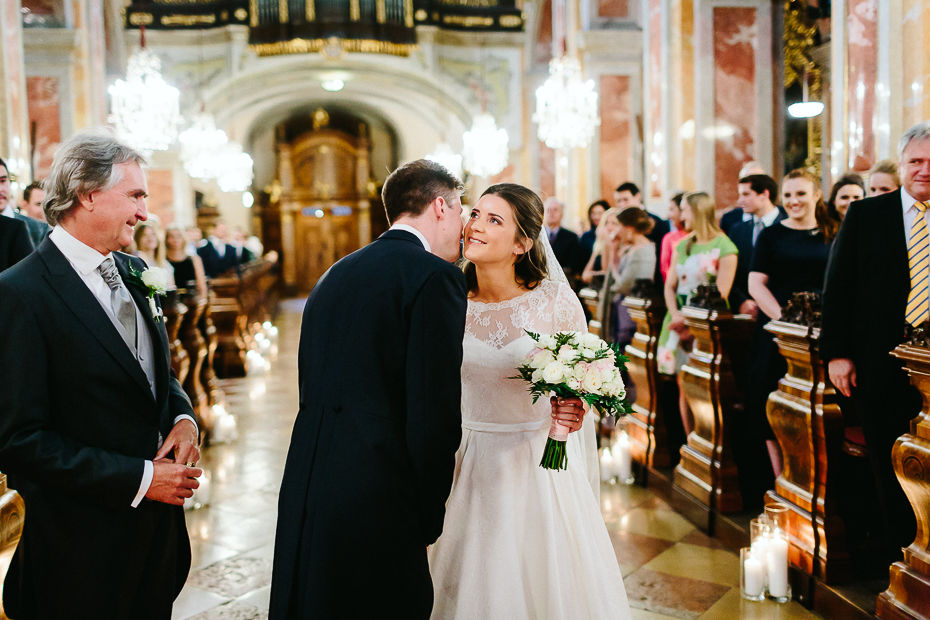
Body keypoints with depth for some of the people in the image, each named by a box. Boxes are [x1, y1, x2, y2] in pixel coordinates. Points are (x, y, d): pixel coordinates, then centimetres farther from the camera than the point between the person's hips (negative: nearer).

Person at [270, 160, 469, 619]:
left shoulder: (334, 275, 13)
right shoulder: (435, 276, -10)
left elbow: (312, 391, 15)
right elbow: (435, 412, -16)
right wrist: (428, 523, -4)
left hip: (304, 497, 8)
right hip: (377, 504, -7)